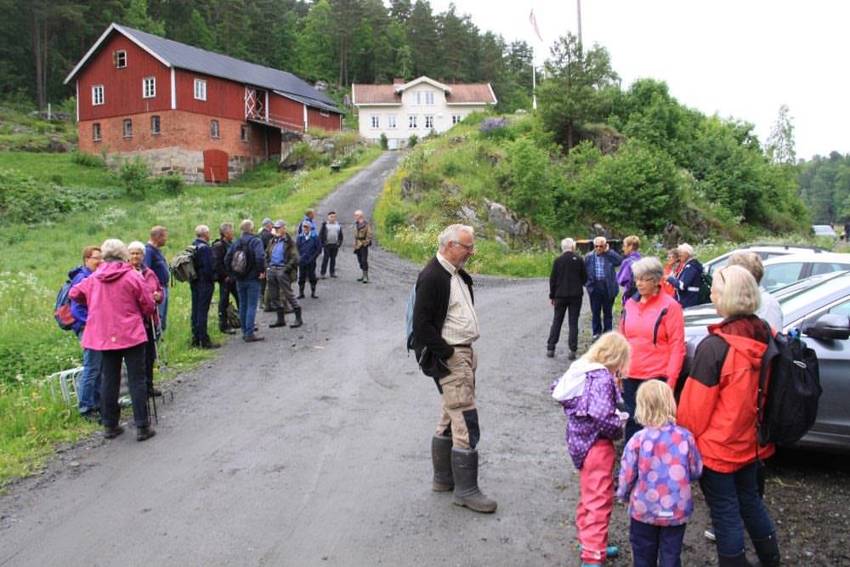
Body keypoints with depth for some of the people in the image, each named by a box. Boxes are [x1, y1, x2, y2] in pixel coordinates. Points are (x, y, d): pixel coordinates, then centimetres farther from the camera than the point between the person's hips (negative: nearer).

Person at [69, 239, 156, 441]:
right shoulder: (133, 277, -9)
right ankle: (142, 426, 2)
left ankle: (109, 425, 20)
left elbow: (75, 293, 19)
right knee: (137, 380, 1)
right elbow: (149, 306, -7)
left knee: (109, 380, 13)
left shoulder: (93, 279, 4)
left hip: (104, 336, 4)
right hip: (131, 335, -4)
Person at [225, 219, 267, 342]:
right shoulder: (256, 241, -10)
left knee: (243, 306, 13)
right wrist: (262, 271, -14)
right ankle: (249, 334, -5)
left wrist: (233, 274, 10)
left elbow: (227, 259, 5)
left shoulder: (236, 243, 7)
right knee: (252, 306, -3)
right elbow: (260, 257, -26)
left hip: (240, 280, 6)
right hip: (252, 279, -6)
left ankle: (245, 332, 19)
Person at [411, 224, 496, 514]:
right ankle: (466, 490, 3)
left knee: (450, 418, 17)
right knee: (465, 421, -7)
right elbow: (421, 325, -20)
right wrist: (448, 354, -17)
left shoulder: (457, 275, 13)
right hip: (449, 357, -10)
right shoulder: (431, 277, -16)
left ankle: (443, 478, 29)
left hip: (464, 353, 10)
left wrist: (468, 354, 12)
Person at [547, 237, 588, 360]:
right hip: (576, 295, 0)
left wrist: (552, 296, 6)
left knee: (557, 321, 8)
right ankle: (573, 351, 2)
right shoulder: (579, 260, -4)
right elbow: (585, 278, 1)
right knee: (573, 323, 4)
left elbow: (552, 279, -2)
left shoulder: (558, 260, -3)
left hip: (560, 295, 0)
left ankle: (550, 348, 5)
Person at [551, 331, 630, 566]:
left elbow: (557, 390, 14)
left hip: (579, 440, 9)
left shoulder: (579, 369, 3)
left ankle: (591, 544, 37)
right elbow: (602, 417, -30)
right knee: (600, 501, 1)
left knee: (588, 497, 22)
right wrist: (619, 423, -9)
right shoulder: (603, 378, -21)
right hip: (597, 444, -9)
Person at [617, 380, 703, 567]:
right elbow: (696, 471, 0)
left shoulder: (638, 439, -17)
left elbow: (627, 475, -10)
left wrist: (623, 495, 10)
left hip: (644, 509, -1)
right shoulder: (685, 436, -11)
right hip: (677, 510, 1)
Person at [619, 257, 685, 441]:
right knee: (632, 423, 13)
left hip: (657, 378, -5)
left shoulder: (669, 306, -7)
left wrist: (670, 380, -13)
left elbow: (677, 345, -9)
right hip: (630, 377, 6)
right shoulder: (630, 304, 11)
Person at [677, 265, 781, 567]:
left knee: (725, 511, 8)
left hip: (718, 446, -7)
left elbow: (696, 403, -20)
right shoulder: (765, 337, -5)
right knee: (750, 500, 25)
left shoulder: (714, 346, -25)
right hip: (751, 441, 7)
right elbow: (770, 391, 9)